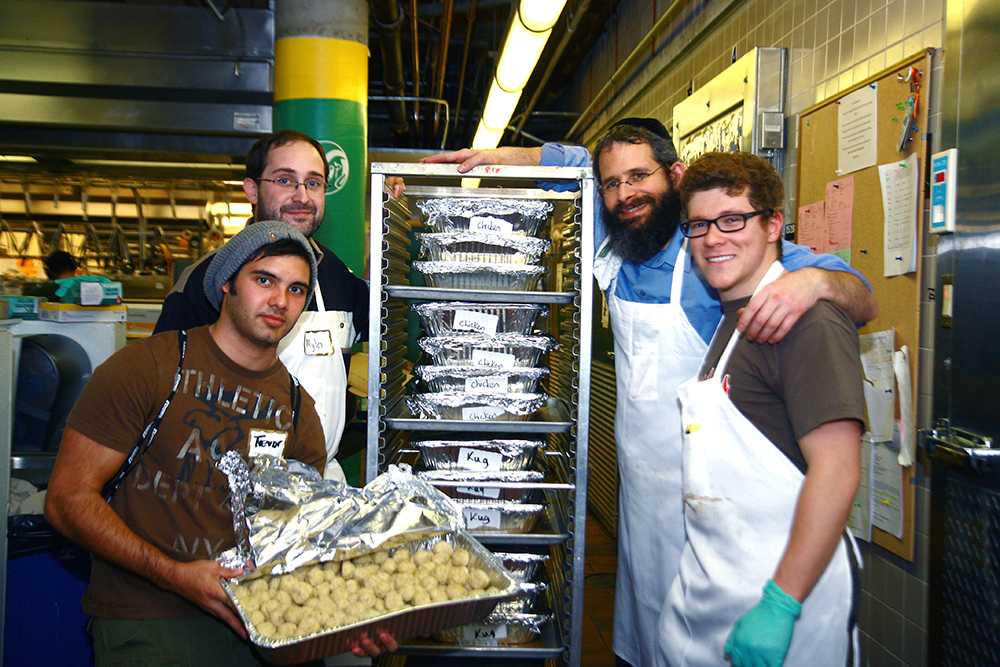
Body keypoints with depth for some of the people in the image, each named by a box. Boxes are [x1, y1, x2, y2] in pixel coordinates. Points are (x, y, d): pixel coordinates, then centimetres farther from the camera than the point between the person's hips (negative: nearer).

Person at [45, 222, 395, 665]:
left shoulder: (299, 410, 7)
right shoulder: (146, 367, -7)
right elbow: (68, 499, -8)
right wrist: (175, 574, -18)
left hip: (247, 622, 4)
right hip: (144, 620, -4)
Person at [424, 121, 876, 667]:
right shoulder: (614, 249, 2)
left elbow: (862, 304, -21)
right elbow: (568, 160, 19)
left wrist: (815, 278, -41)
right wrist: (494, 156, 6)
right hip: (639, 489, 7)